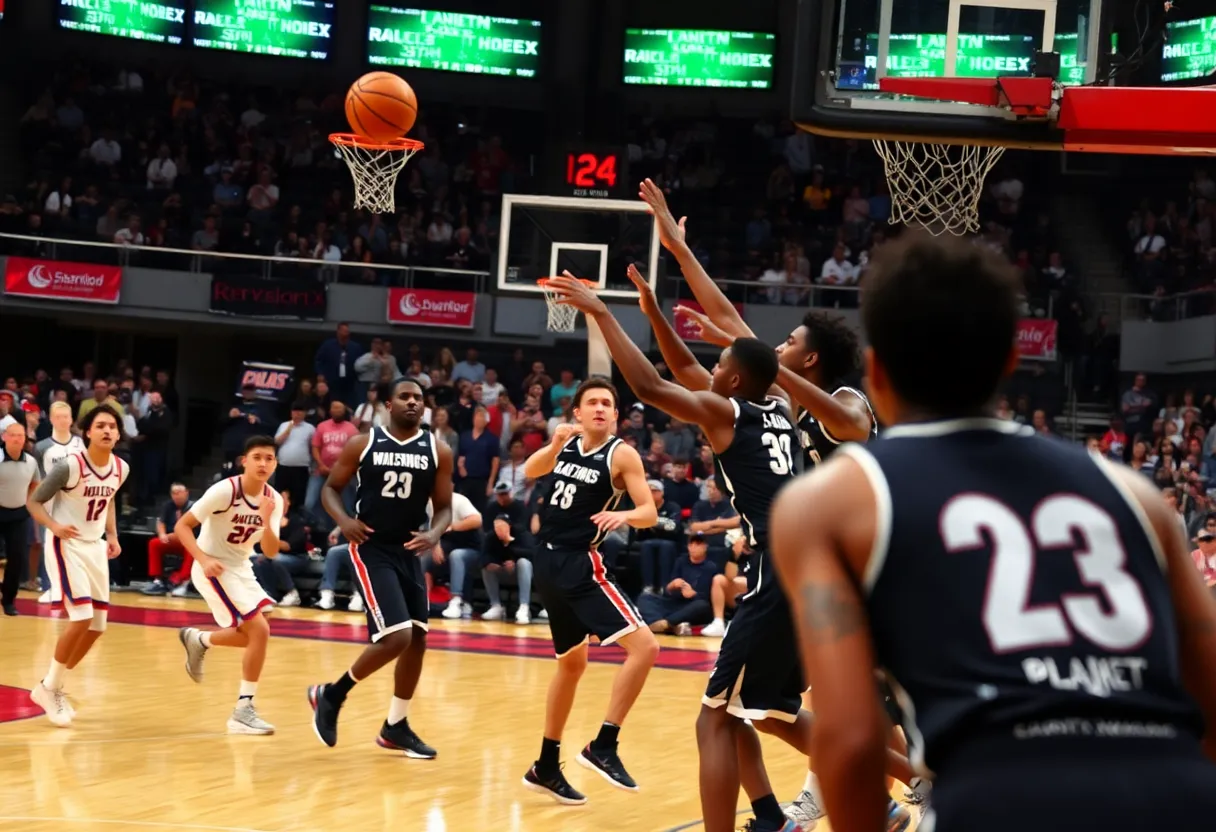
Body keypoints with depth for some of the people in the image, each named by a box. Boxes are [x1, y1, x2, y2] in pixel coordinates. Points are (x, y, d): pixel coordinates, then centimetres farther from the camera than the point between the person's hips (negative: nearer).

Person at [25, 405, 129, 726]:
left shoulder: (121, 469, -1)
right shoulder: (70, 466, -20)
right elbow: (34, 501, -12)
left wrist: (112, 536, 7)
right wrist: (54, 526, -29)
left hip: (96, 546, 7)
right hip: (68, 545, -7)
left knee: (97, 626, 7)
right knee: (81, 618, -19)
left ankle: (53, 687, 23)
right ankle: (48, 687, -1)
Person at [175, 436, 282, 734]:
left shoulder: (274, 500, -4)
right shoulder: (225, 491, -22)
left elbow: (271, 552, -8)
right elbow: (182, 525, -19)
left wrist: (267, 522, -27)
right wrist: (203, 560, -31)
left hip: (240, 568, 8)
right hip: (214, 568, -8)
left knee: (252, 633, 18)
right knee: (260, 631, -18)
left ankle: (198, 640, 43)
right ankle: (243, 710, -11)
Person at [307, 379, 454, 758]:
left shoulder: (438, 451, 1)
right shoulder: (362, 444, -5)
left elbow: (444, 507, 5)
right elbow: (331, 488, 3)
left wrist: (434, 534, -16)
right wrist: (343, 519, -16)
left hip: (409, 551, 5)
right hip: (370, 549, -5)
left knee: (417, 639, 8)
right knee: (396, 637, -18)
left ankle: (396, 727, 24)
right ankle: (331, 695, 3)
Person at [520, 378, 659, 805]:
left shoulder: (622, 454, -7)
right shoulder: (567, 441, 4)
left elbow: (650, 513, -11)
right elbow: (530, 471, 12)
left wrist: (624, 515, -34)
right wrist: (554, 446, -8)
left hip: (582, 564, -1)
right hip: (550, 561, 2)